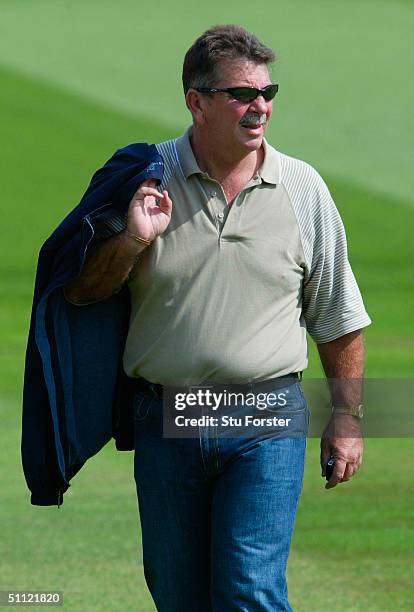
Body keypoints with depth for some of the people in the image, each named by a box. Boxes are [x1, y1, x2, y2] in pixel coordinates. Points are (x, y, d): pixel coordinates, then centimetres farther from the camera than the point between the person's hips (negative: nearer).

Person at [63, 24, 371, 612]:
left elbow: (339, 319, 9)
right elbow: (80, 292, 4)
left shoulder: (302, 188, 2)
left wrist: (346, 417, 5)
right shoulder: (146, 177, 0)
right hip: (165, 423, 2)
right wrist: (132, 242, -14)